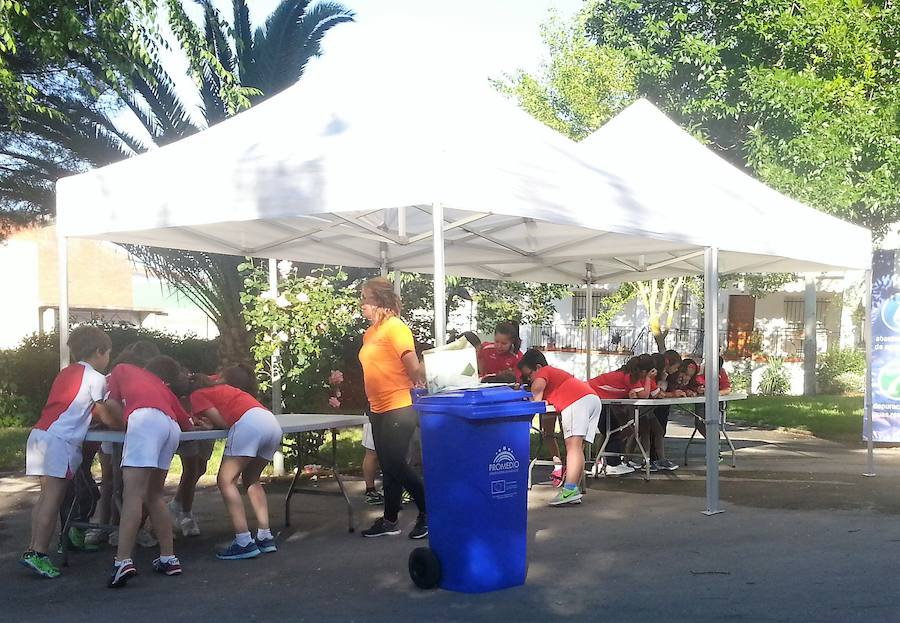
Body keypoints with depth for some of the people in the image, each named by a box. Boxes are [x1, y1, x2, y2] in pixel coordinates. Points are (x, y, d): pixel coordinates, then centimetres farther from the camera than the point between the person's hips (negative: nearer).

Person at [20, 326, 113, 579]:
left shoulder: (66, 373, 23)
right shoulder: (95, 378, -1)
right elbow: (107, 418, -2)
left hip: (40, 434, 8)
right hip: (60, 439, -8)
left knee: (46, 496, 12)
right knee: (53, 497, -8)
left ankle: (33, 549, 12)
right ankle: (38, 553, -11)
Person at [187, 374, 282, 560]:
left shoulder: (197, 395, 14)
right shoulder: (222, 387, 35)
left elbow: (222, 422, 4)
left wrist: (212, 424, 23)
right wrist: (213, 422, 22)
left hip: (249, 423, -8)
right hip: (273, 423, 8)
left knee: (226, 480, -3)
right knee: (251, 480, 21)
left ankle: (244, 543, -11)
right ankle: (265, 538, 13)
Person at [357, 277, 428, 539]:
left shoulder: (395, 327, -15)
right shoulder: (370, 332, 12)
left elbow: (413, 367, -18)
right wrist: (371, 405, 16)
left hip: (399, 409, -9)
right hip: (379, 409, 9)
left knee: (397, 466, -5)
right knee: (389, 467, 13)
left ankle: (427, 512, 9)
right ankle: (389, 520, 21)